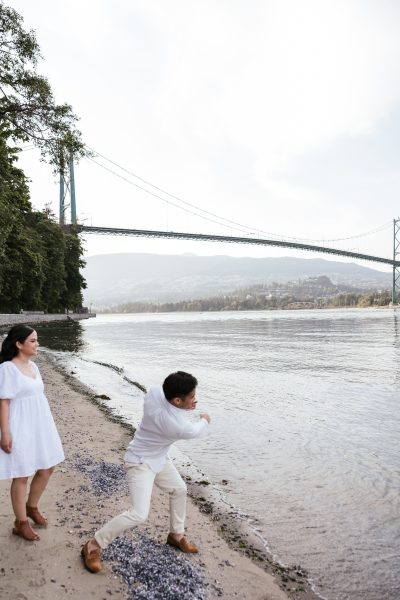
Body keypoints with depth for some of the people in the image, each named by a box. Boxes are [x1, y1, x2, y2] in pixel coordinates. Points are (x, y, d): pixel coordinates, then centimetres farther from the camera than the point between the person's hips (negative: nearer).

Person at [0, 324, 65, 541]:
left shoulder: (33, 365, 7)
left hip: (40, 425, 8)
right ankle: (21, 523, 23)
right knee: (22, 476, 5)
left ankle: (31, 507, 38)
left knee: (47, 468, 15)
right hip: (20, 429, -8)